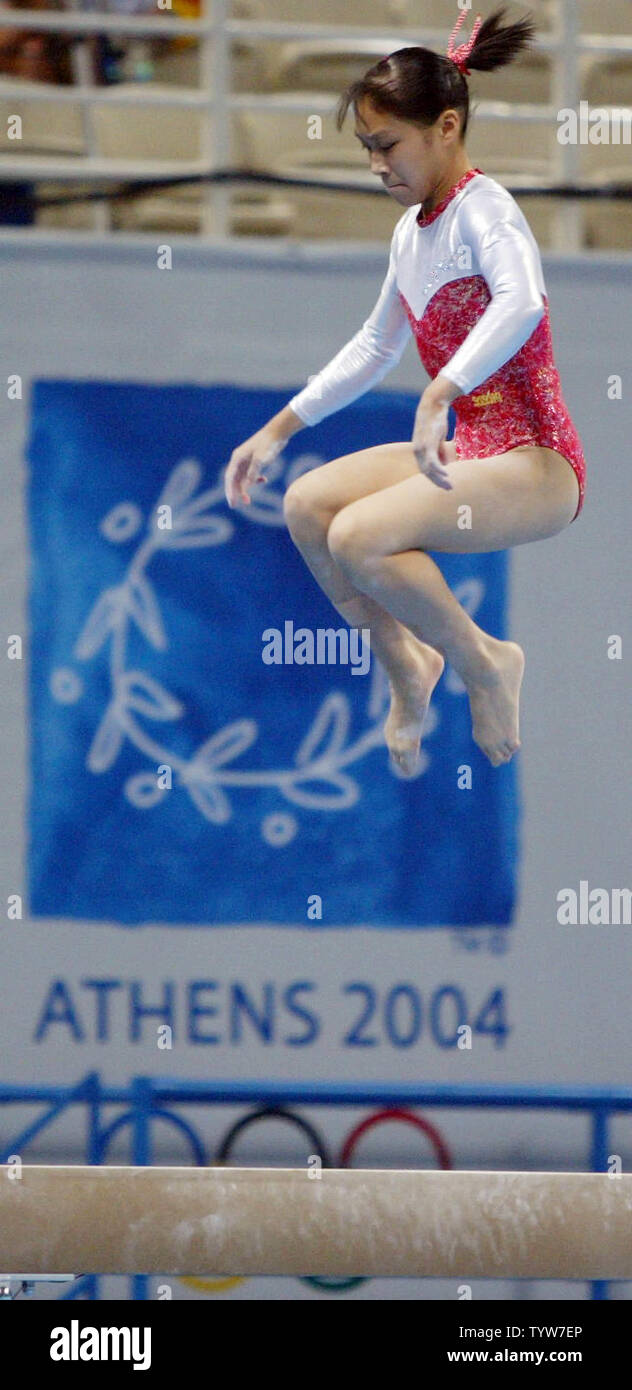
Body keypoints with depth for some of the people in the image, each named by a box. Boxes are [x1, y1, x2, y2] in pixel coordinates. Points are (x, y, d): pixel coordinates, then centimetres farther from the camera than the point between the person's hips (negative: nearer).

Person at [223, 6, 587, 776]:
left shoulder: (481, 208, -15)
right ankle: (406, 667, 13)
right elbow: (374, 349, 28)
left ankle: (485, 664, -5)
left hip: (537, 465, -9)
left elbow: (522, 301, -37)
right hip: (471, 452, 9)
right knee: (307, 504, 4)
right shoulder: (411, 232, 13)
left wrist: (437, 398, -46)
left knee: (359, 537, -25)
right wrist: (276, 431, 27)